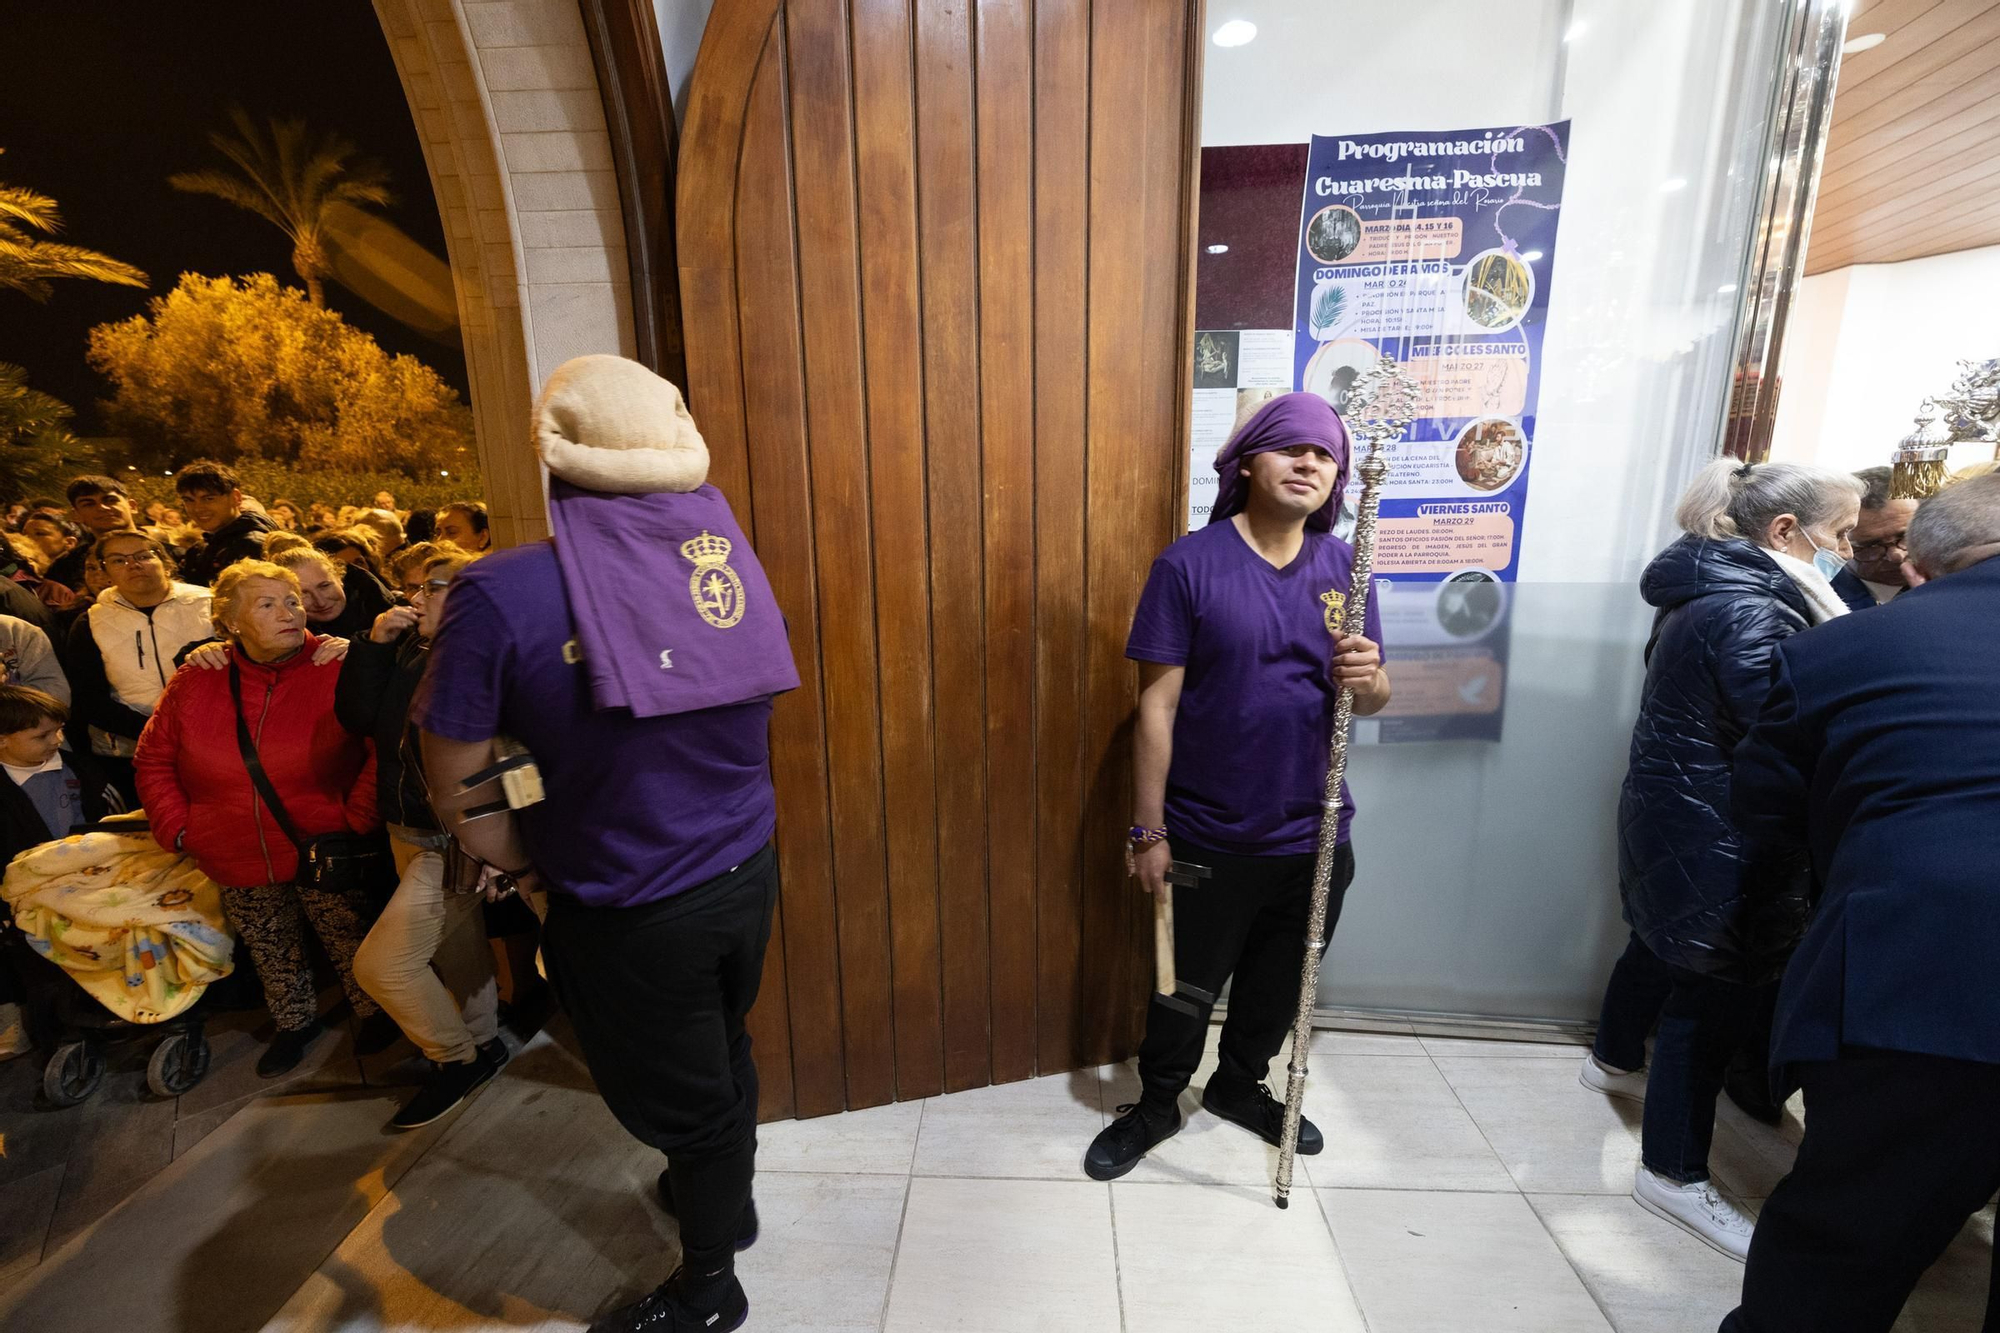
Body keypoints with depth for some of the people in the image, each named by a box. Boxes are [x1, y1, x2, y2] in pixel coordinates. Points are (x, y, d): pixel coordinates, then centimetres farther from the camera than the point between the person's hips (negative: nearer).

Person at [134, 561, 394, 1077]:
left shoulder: (337, 670, -16)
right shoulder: (194, 684, -4)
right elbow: (154, 759, 9)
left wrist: (358, 816, -19)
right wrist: (176, 826, 0)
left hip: (325, 853, -4)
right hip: (239, 862, 4)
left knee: (350, 941, 11)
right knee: (271, 952, 21)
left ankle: (376, 1012, 36)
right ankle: (295, 1022, 45)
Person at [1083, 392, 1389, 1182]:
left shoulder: (1345, 568, 2)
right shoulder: (1189, 565, -12)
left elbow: (1375, 699, 7)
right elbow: (1157, 705, -13)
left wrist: (1366, 678, -17)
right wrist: (1149, 830, -13)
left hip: (1315, 835, 5)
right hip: (1209, 838, -4)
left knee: (1280, 981, 23)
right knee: (1187, 983, 14)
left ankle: (1240, 1085, 50)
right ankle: (1156, 1105, 40)